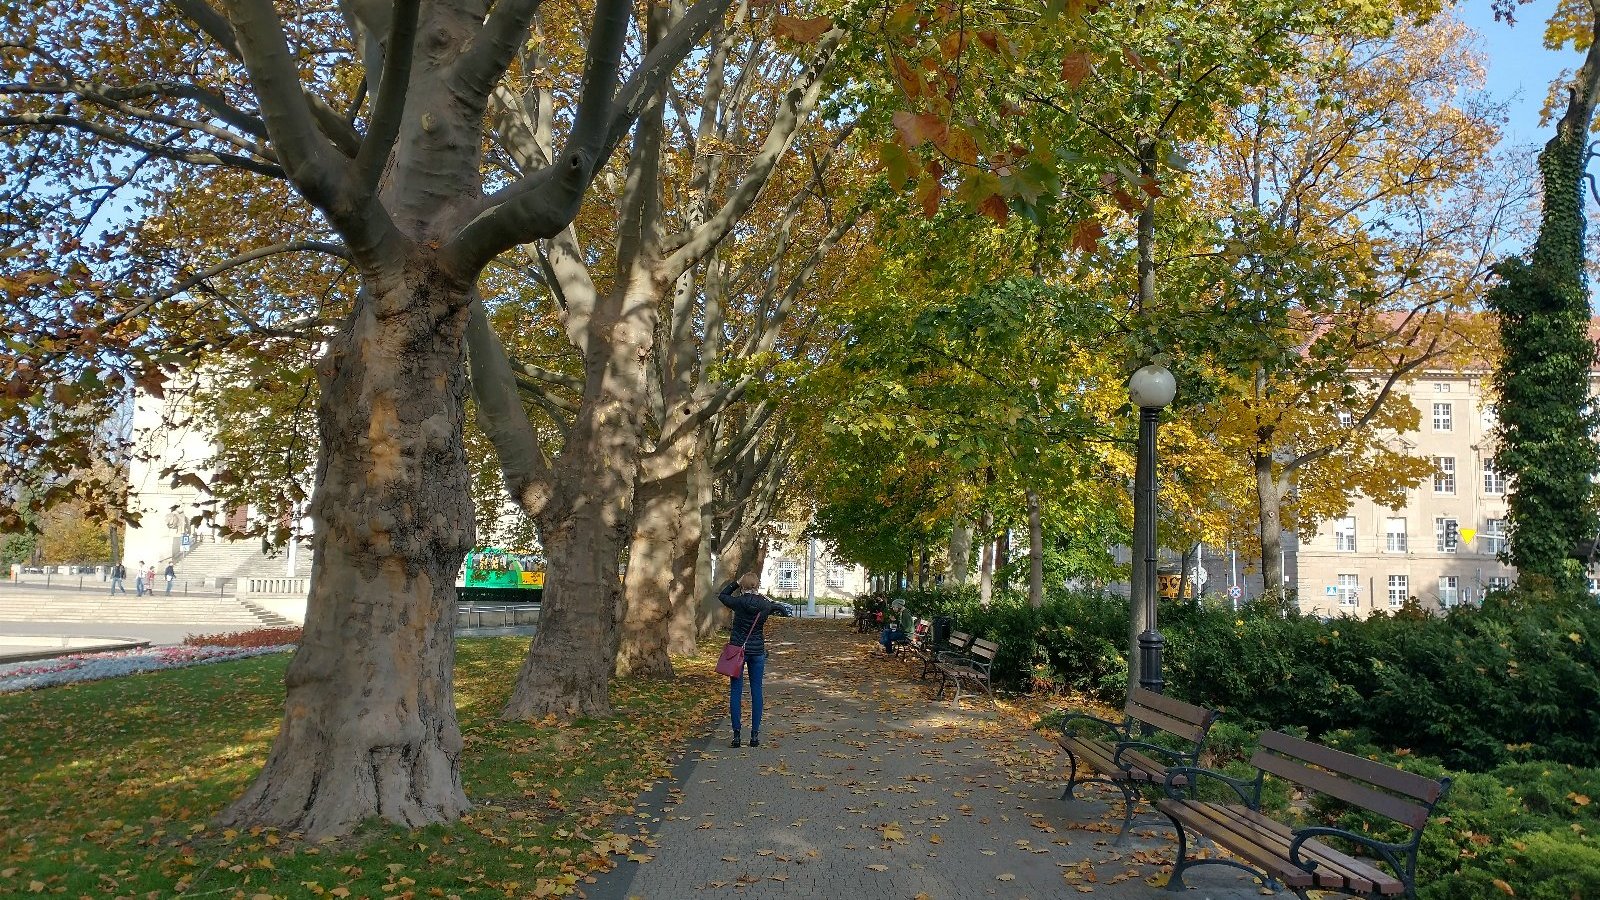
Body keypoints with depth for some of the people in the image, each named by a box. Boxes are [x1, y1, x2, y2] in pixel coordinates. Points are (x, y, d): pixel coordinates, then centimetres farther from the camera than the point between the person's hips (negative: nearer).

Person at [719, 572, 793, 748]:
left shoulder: (738, 602, -11)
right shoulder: (766, 605, -4)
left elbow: (722, 595, 10)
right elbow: (786, 611, 16)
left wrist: (736, 583, 7)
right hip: (758, 651, 2)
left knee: (735, 691, 4)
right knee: (756, 691, 8)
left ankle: (737, 734, 0)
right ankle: (755, 735, 7)